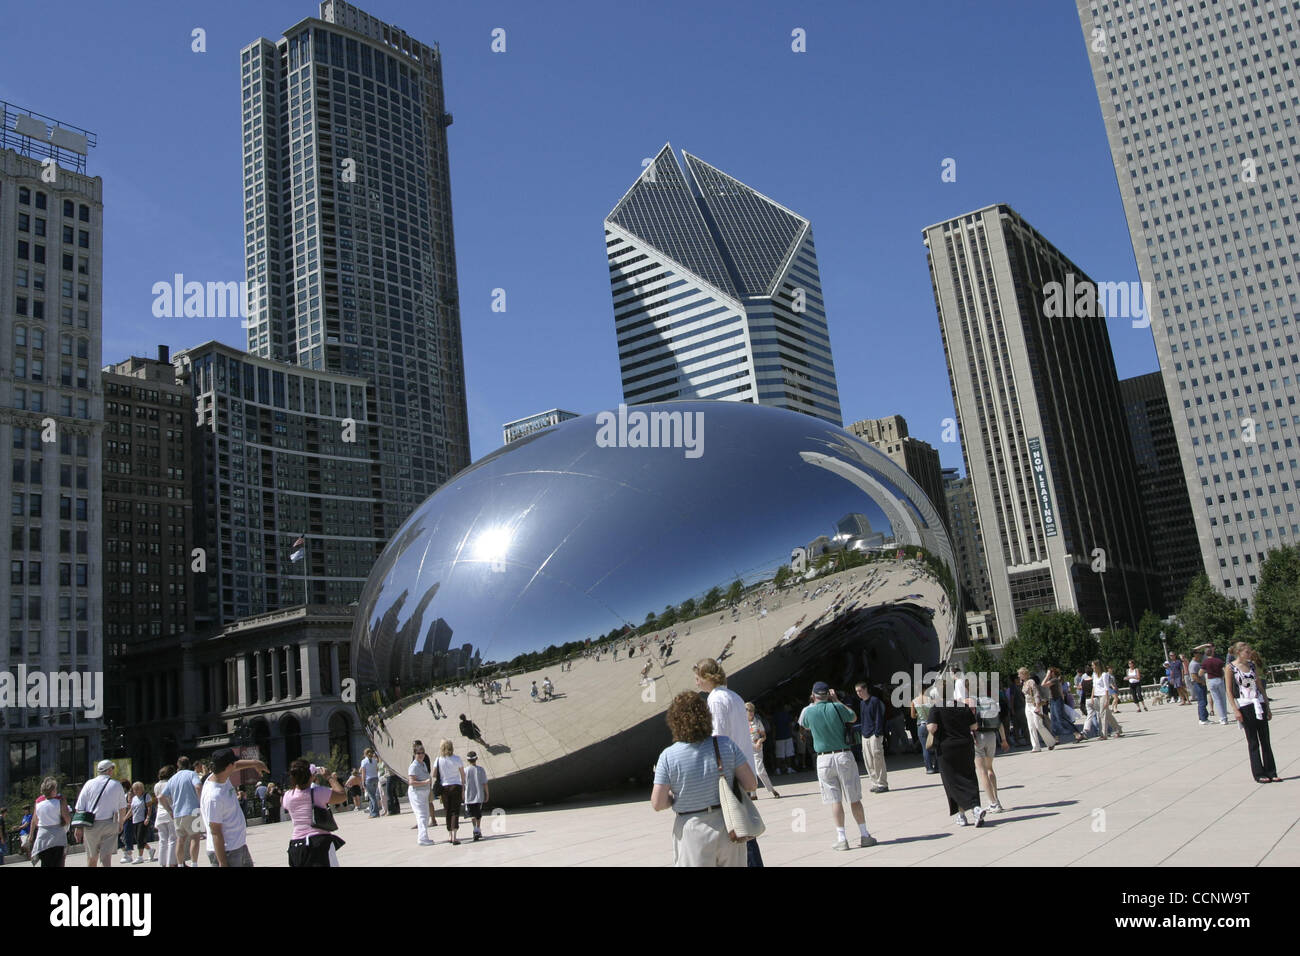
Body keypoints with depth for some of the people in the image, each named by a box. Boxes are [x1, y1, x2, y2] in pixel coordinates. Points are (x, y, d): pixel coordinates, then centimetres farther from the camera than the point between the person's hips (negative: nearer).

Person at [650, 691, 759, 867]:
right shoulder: (726, 745, -9)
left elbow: (658, 804, -12)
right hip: (728, 828, 2)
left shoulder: (668, 757, -13)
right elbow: (751, 784, -6)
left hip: (694, 834, -2)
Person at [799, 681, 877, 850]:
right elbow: (854, 717, 15)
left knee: (835, 800, 5)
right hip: (844, 756, 0)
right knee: (854, 799, 8)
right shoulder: (837, 708, -5)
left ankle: (841, 838, 3)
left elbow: (804, 727, 20)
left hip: (823, 759, 0)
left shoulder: (808, 711, -3)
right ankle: (864, 835, 14)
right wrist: (836, 700, 17)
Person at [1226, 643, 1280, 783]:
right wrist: (1235, 710, -13)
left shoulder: (1252, 665, 9)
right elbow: (1229, 691, -7)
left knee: (1265, 740, 6)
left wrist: (1267, 707, 11)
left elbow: (1260, 686, 13)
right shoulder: (1231, 668, -5)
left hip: (1259, 704, 5)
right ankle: (1259, 774, 8)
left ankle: (1271, 772, 12)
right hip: (1245, 707, -5)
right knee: (1253, 741, 1)